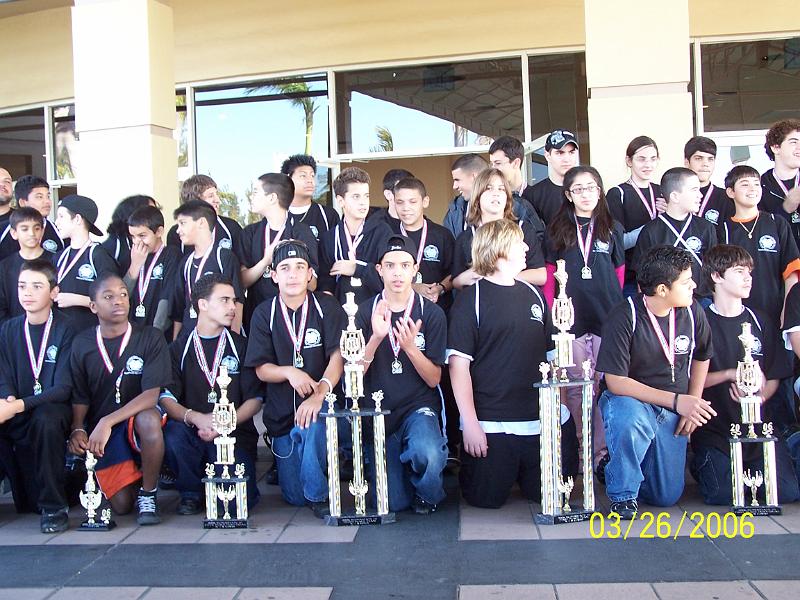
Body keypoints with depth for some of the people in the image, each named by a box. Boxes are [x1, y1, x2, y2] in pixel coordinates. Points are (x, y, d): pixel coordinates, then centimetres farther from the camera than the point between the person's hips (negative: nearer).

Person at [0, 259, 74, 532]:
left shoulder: (64, 330, -6)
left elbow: (62, 388, -12)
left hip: (51, 410, -4)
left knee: (46, 419, -37)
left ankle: (53, 506, -20)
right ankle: (27, 497, -5)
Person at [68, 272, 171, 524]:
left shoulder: (150, 338, -6)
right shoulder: (82, 344, 3)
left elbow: (152, 394, -16)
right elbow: (80, 398, 6)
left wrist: (108, 421, -24)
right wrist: (77, 430, -14)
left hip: (137, 420, -2)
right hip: (101, 432, 2)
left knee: (148, 419, -39)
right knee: (122, 505, -12)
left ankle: (148, 494, -15)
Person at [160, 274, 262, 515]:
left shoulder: (241, 346, 10)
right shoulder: (179, 348, 8)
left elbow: (255, 400, 2)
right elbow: (166, 398, -4)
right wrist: (196, 418, -23)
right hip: (193, 433, 1)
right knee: (172, 432, -33)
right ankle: (191, 492, -5)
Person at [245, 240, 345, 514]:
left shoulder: (327, 307, -4)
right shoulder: (264, 314, 1)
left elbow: (338, 356, -15)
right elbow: (261, 369, -2)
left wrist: (319, 394, -33)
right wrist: (289, 372, -24)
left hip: (321, 403, -2)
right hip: (281, 413, 3)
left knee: (312, 426, -39)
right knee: (294, 497, 4)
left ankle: (318, 495, -17)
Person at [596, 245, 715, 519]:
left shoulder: (692, 313, -6)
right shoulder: (624, 317, -22)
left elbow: (701, 357, 14)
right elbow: (615, 381, -23)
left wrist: (693, 405, 3)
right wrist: (676, 400, -26)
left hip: (671, 412, 5)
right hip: (629, 399, -5)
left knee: (667, 496, 4)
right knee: (630, 422, -42)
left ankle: (617, 468, 36)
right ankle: (622, 494, -14)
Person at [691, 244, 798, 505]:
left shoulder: (761, 323, 11)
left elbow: (774, 377, 10)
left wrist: (758, 396, -10)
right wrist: (730, 374, -16)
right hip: (715, 426, -4)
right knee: (723, 495, -16)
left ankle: (750, 471, 19)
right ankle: (701, 465, 15)